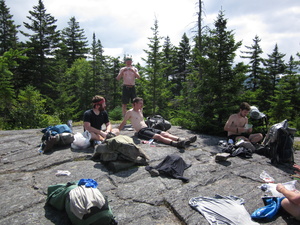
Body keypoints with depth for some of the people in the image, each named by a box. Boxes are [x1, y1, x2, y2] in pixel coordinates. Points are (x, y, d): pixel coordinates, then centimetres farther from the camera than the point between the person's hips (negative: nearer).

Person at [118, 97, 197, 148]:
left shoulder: (140, 110, 22)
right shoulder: (130, 112, 0)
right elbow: (123, 123, 4)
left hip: (148, 128, 8)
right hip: (141, 132, -8)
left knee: (165, 133, -14)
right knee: (158, 136, -31)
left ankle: (183, 140, -30)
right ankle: (176, 144, -53)